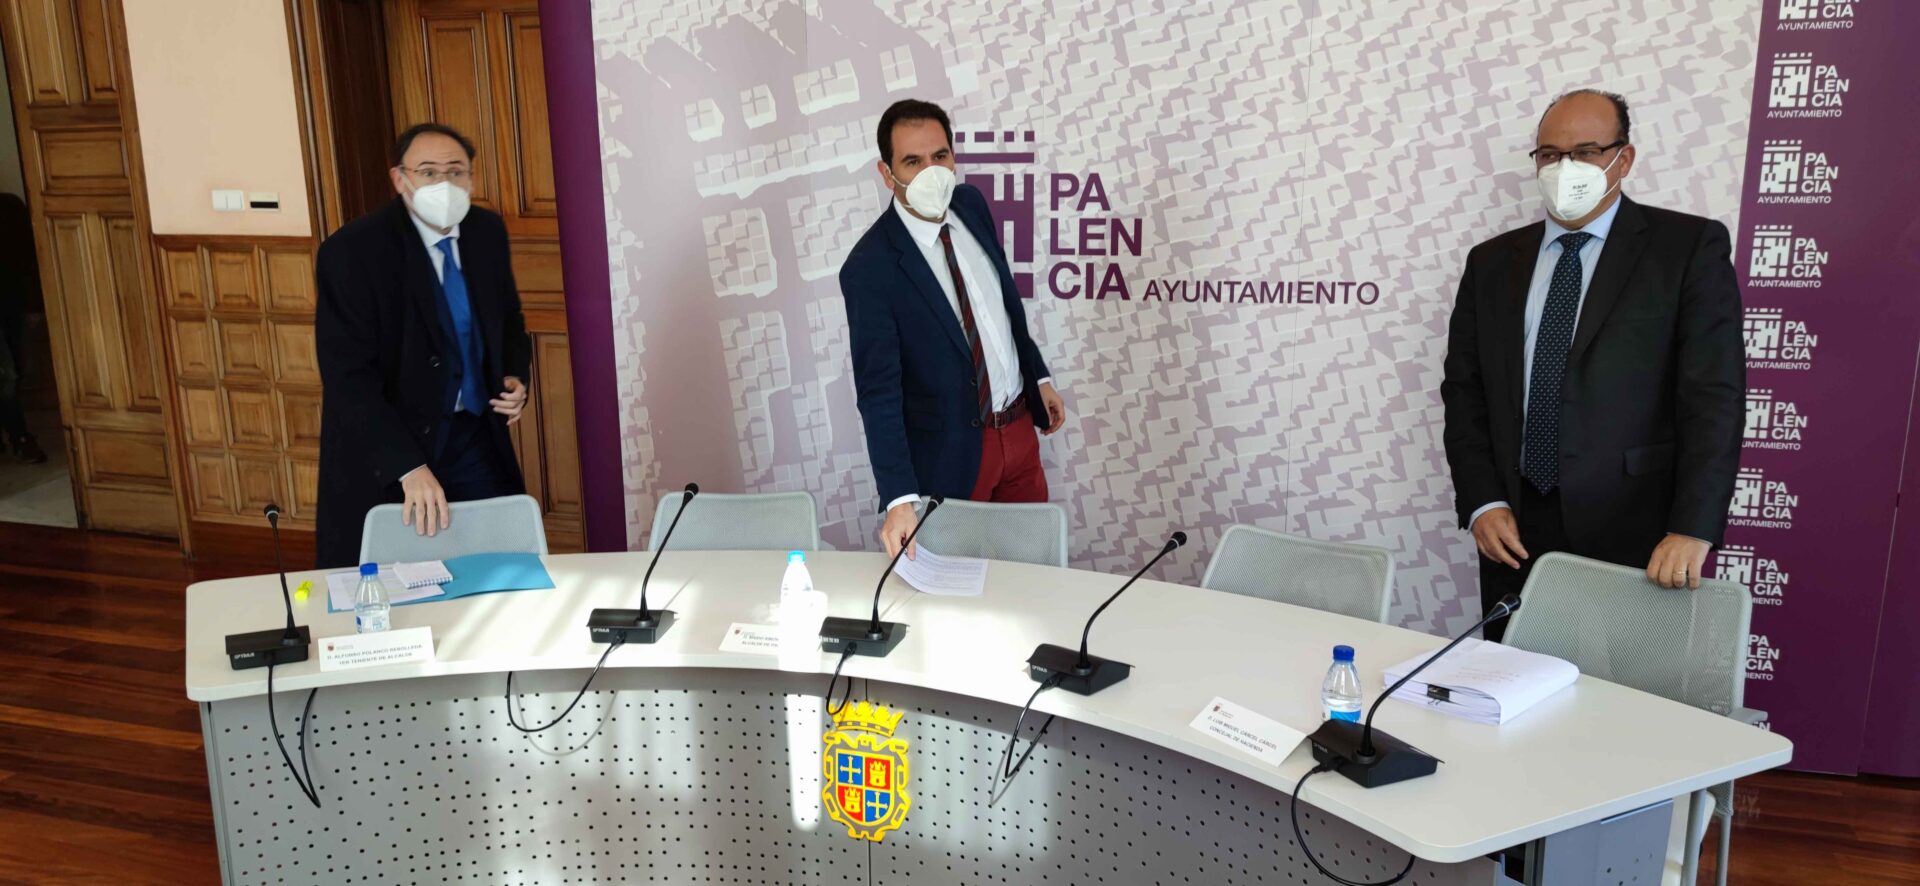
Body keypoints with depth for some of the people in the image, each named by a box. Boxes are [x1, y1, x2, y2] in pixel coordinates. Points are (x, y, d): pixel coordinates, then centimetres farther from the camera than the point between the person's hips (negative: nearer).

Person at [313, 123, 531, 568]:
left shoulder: (487, 231, 0)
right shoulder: (352, 251, -18)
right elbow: (349, 377, -24)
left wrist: (514, 376, -3)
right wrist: (409, 467, -33)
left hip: (475, 436, 5)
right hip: (386, 449, -5)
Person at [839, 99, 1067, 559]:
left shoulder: (971, 203, -3)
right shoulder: (870, 266, -23)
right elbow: (877, 390, -25)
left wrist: (1039, 376, 15)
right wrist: (899, 498, -31)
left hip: (1018, 426, 6)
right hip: (950, 451, -6)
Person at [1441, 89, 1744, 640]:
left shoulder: (1689, 247, 1)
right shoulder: (1492, 262, 12)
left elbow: (1714, 394, -7)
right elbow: (1464, 391, 10)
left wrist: (1693, 529, -17)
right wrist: (1482, 502, -3)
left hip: (1633, 534, -3)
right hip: (1515, 533, 3)